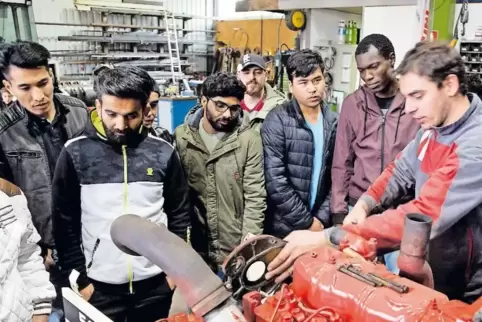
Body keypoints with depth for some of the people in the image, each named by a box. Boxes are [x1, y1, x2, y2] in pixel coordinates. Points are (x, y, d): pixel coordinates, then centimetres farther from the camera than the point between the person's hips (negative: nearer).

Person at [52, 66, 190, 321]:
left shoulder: (163, 153, -4)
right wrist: (79, 278, -3)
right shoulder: (75, 154, -7)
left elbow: (180, 215, 3)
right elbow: (64, 222, -2)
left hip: (156, 284, 1)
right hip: (100, 286, -1)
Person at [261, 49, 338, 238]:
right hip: (284, 227, -3)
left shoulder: (333, 122, 3)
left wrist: (322, 218, -5)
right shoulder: (277, 121, -12)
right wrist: (307, 222, -13)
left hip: (319, 225, 4)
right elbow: (275, 181, -17)